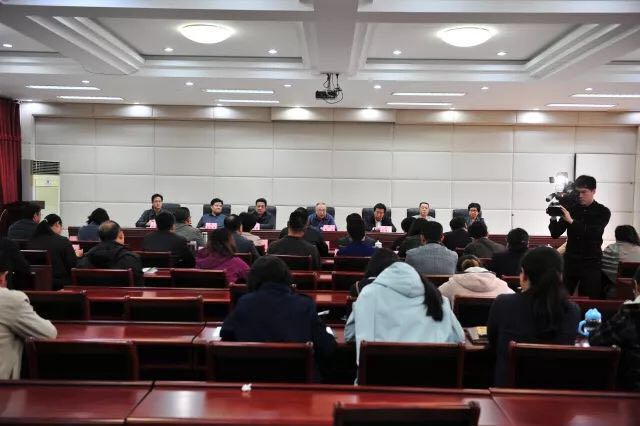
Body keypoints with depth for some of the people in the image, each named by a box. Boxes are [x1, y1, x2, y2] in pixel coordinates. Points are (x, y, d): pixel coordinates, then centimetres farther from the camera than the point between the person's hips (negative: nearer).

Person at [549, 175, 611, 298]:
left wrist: (571, 221, -27)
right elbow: (555, 234, 2)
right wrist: (553, 217, -16)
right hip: (570, 261, 2)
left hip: (591, 264, -2)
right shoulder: (571, 209, 5)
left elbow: (594, 233, -18)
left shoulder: (603, 212, 0)